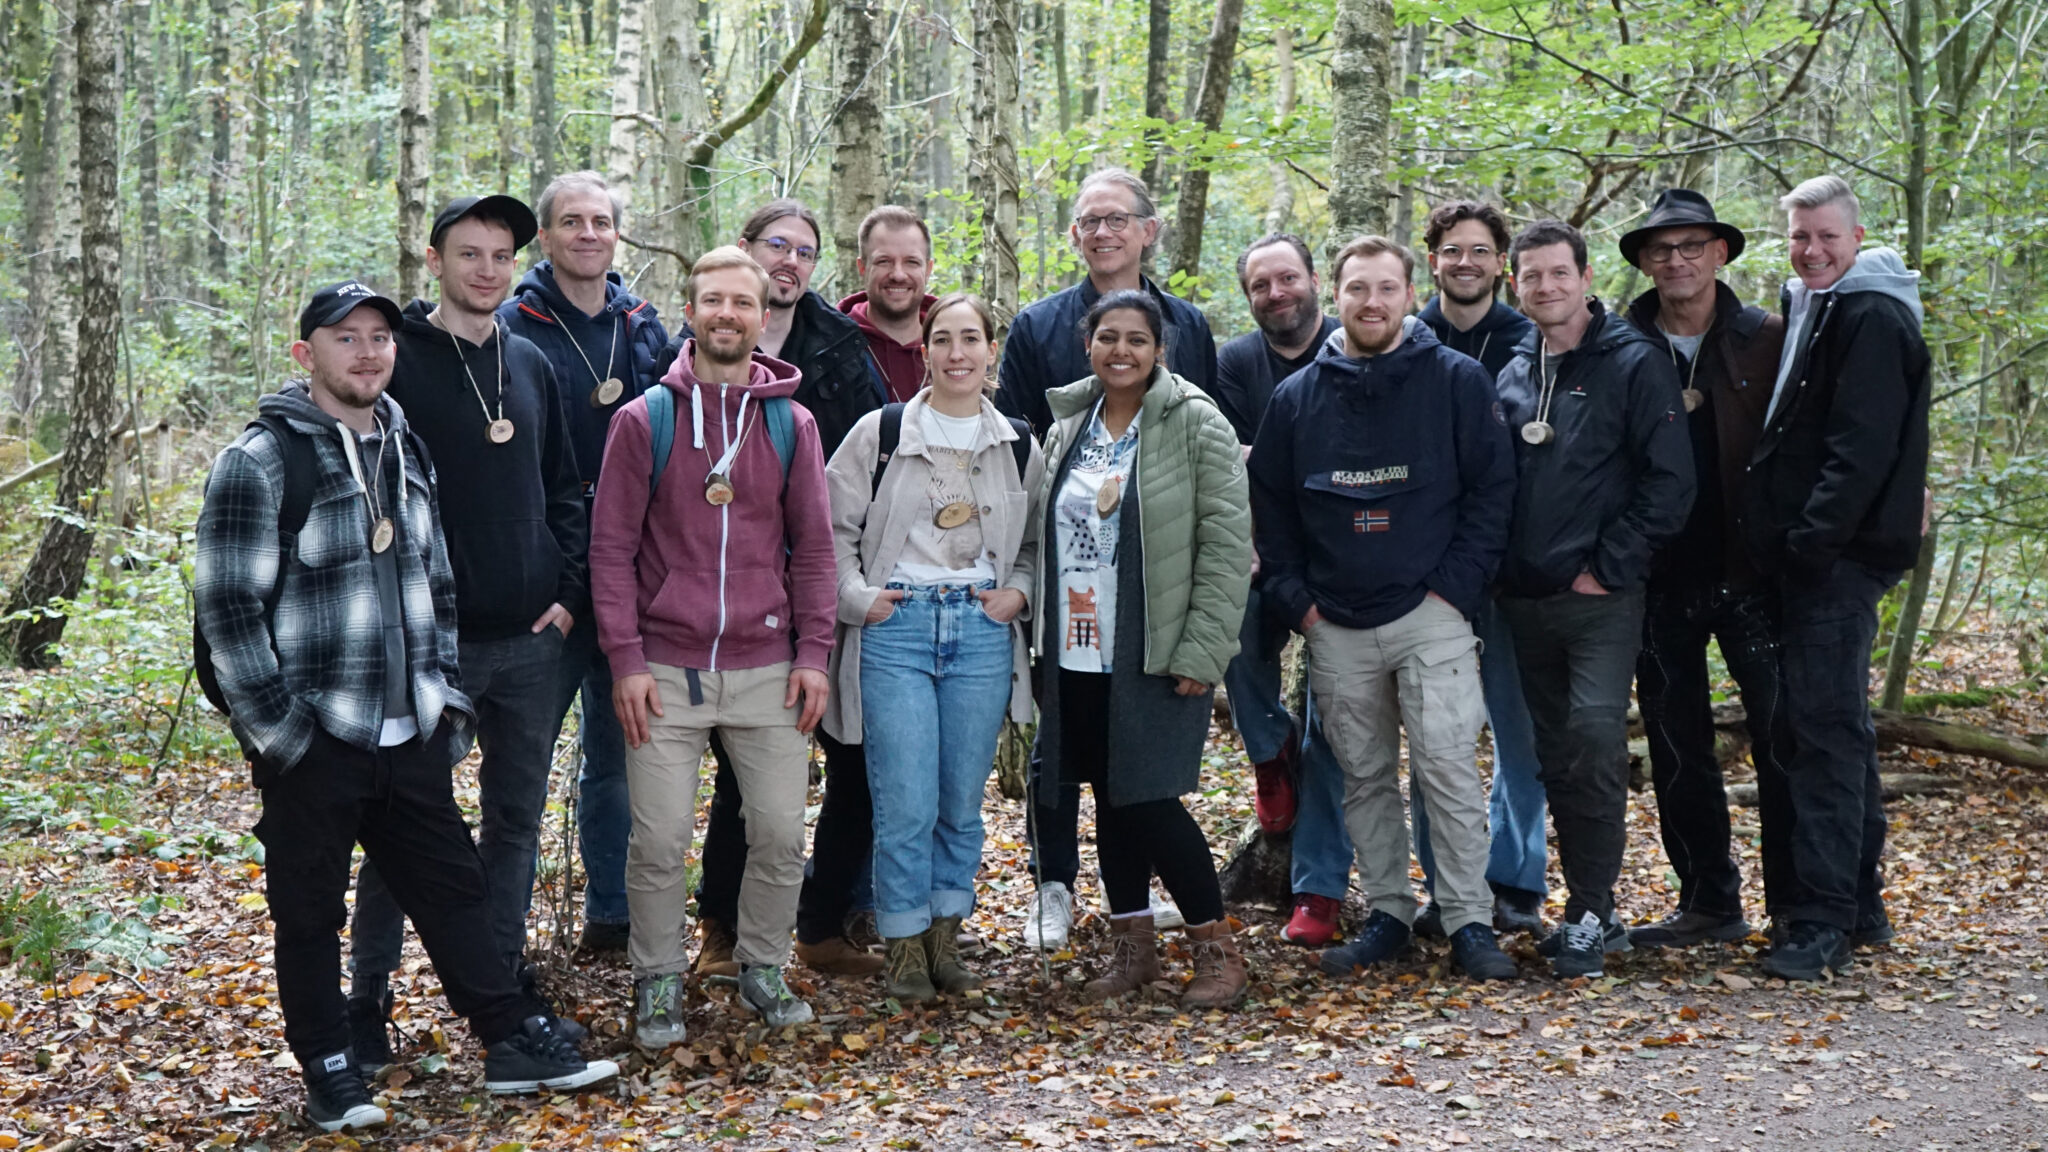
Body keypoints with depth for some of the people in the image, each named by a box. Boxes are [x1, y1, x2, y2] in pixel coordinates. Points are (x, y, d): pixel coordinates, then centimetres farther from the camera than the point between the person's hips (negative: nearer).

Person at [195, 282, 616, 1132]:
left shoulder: (406, 454, 12)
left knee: (452, 888, 11)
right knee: (310, 915, 7)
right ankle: (329, 1073, 20)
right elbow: (228, 609, -14)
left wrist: (448, 696, 13)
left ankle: (514, 1043, 18)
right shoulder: (259, 464, -11)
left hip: (410, 737, 6)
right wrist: (277, 730, -15)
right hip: (311, 742, -6)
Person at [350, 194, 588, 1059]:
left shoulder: (531, 367, 11)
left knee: (517, 820, 12)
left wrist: (569, 590, 4)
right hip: (427, 639, -5)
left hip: (530, 638, 5)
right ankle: (369, 998, 13)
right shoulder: (396, 362, -6)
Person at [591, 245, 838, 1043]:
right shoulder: (643, 421, 0)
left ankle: (763, 966, 24)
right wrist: (625, 658, -7)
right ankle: (658, 980, 18)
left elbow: (814, 549, 8)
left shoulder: (792, 424, 6)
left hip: (768, 670, 2)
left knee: (781, 830, 4)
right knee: (659, 839, 0)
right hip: (666, 671, -2)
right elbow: (611, 548, 0)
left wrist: (814, 653, 1)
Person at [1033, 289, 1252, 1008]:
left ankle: (1218, 949, 6)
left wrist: (1201, 651, -16)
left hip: (1159, 655, -5)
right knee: (1110, 799, 10)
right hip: (1077, 654, 6)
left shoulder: (1195, 423, -6)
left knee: (1149, 800, -9)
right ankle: (1132, 946, 23)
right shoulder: (1067, 428, 11)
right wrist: (1040, 641, 9)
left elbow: (1228, 542, -11)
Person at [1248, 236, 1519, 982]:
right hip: (1335, 626, 4)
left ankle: (1469, 921, -2)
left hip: (1430, 615, -3)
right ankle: (1388, 914, 19)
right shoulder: (1297, 397, 8)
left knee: (1448, 765, -10)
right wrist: (1296, 600, 5)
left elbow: (1492, 489, -1)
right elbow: (1270, 507, 14)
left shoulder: (1458, 381, 0)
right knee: (1364, 777, 9)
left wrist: (1456, 587, -8)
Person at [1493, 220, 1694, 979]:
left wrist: (1606, 567, -11)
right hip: (1526, 601, 6)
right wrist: (1499, 570, 7)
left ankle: (1589, 919, -9)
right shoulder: (1511, 374, 12)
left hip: (1600, 598, -6)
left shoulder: (1634, 364, -4)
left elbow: (1669, 482, -9)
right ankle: (1594, 910, 19)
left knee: (1595, 740, -16)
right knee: (1558, 758, 9)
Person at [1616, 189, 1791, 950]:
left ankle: (1797, 905, 8)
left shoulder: (1766, 340, 2)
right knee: (1676, 752, 8)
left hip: (1750, 572, -2)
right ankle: (1709, 903, 21)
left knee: (1783, 736, -3)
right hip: (1659, 579, 2)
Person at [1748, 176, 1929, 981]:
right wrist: (1782, 539, 13)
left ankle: (1823, 922, -7)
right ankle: (1859, 905, 24)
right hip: (1815, 556, 10)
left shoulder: (1871, 319, -11)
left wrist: (1811, 542, -22)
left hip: (1842, 556, -10)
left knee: (1825, 727, -10)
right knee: (1837, 726, 14)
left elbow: (1861, 447, -20)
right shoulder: (1813, 310, 19)